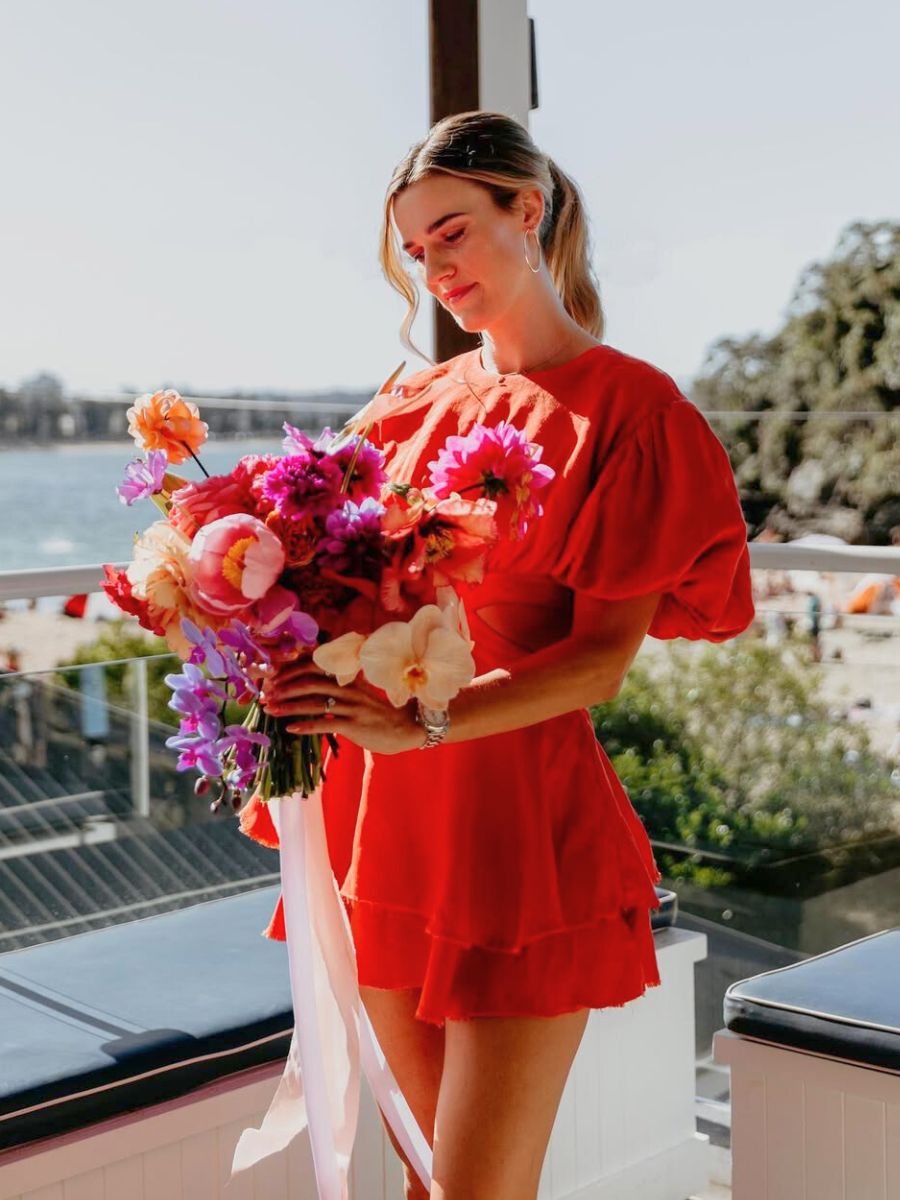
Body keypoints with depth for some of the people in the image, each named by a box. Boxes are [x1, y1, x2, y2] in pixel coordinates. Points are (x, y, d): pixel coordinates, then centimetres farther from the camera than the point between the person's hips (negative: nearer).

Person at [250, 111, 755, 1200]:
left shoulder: (628, 408, -4)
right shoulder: (412, 405, 13)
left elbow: (602, 658, -11)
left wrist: (420, 723, -24)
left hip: (523, 834, -5)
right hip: (385, 824, 5)